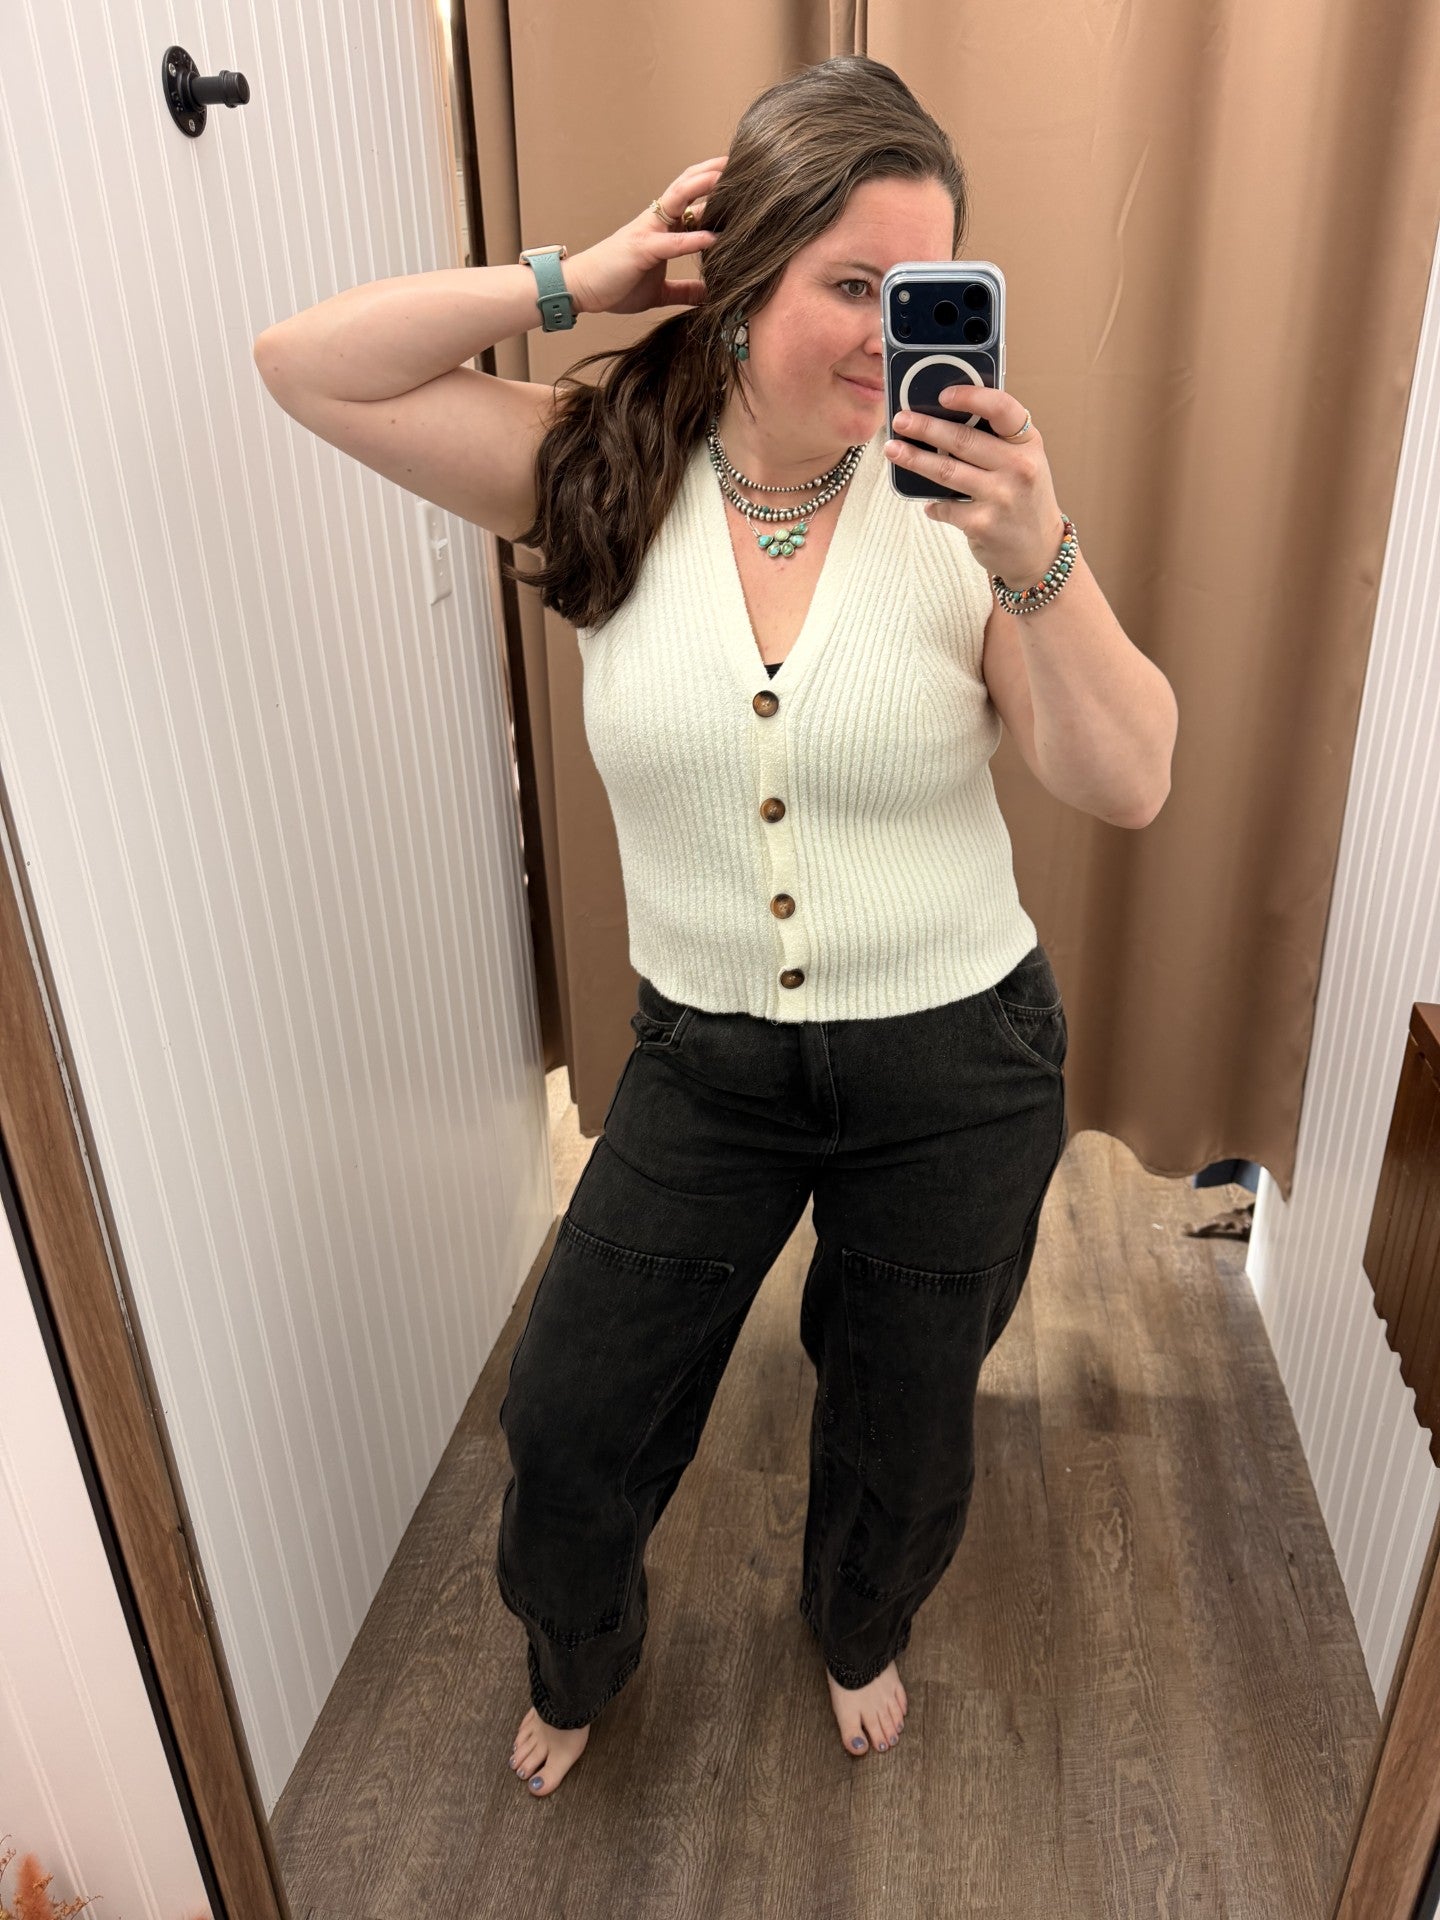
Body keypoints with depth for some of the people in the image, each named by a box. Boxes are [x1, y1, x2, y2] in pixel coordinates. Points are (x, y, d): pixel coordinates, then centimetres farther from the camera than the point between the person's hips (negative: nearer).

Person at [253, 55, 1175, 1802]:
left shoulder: (955, 497, -12)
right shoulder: (611, 471, -7)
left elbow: (1131, 786, -16)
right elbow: (306, 367, -7)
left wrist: (1039, 562, -30)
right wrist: (576, 281, -14)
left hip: (956, 1067, -1)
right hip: (705, 1056, 1)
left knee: (900, 1430, 22)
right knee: (567, 1425, 15)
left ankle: (860, 1631, 59)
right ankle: (578, 1665, 52)